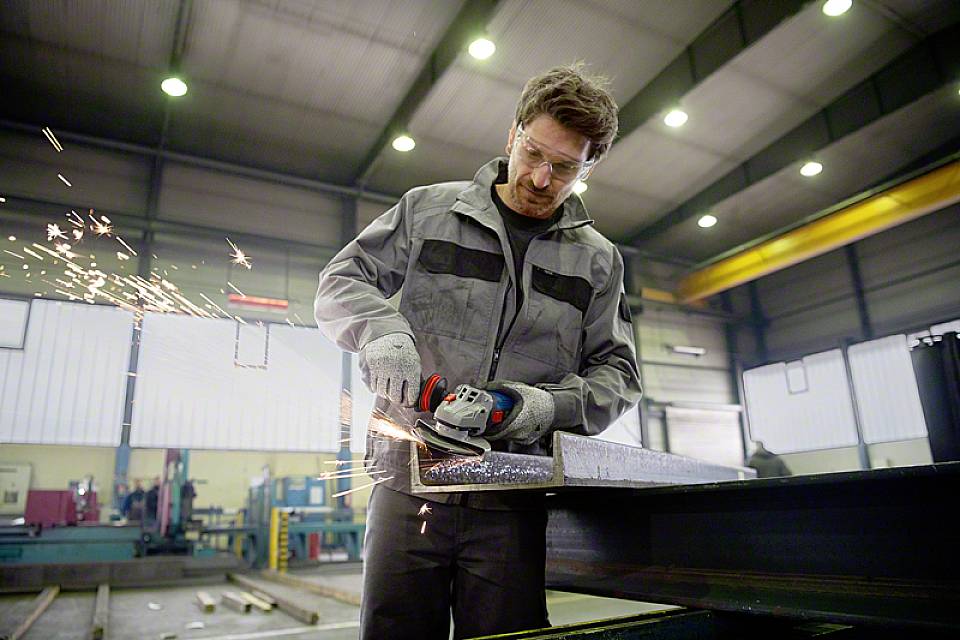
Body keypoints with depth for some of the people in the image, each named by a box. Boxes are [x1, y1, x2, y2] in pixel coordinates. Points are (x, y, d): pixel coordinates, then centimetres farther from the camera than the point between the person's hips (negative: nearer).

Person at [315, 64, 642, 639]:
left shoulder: (597, 259, 12)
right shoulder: (429, 210, 8)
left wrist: (551, 406, -11)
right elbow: (341, 281, 8)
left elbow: (618, 375, 10)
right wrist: (382, 329, -14)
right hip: (410, 483, 0)